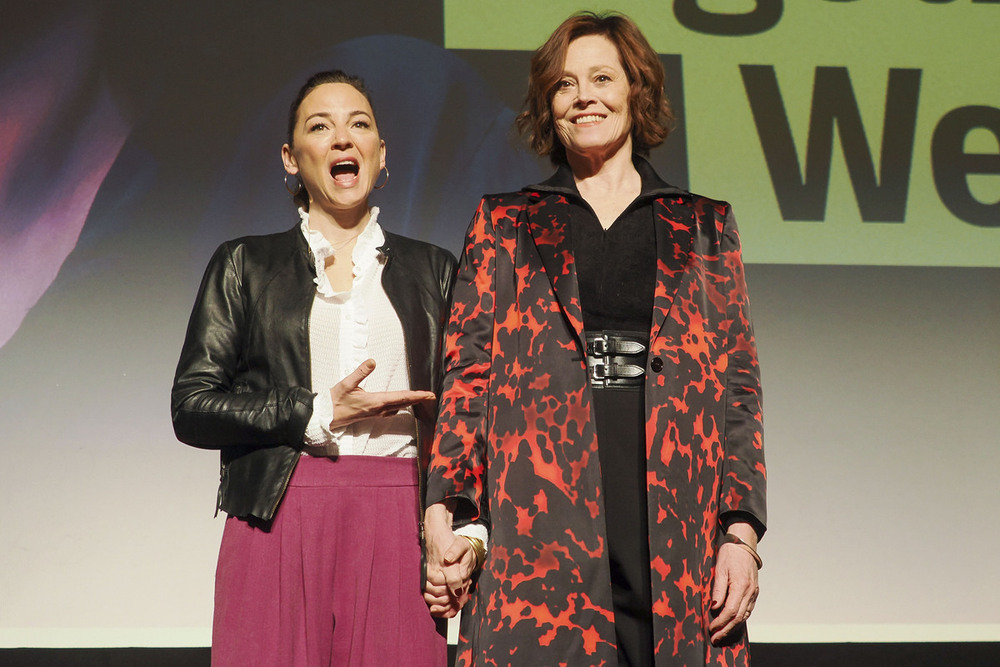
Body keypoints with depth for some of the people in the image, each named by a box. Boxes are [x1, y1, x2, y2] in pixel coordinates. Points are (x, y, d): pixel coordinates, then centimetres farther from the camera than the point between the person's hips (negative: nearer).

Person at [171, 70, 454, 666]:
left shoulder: (432, 268, 16)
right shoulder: (245, 264, 12)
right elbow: (192, 406, 5)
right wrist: (320, 415, -5)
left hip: (397, 525, 1)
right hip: (278, 525, -1)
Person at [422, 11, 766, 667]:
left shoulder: (704, 226, 15)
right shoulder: (505, 225, 14)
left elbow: (738, 385, 11)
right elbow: (468, 376, 8)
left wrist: (741, 532, 0)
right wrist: (444, 516, -4)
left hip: (677, 524, 1)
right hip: (540, 528, 0)